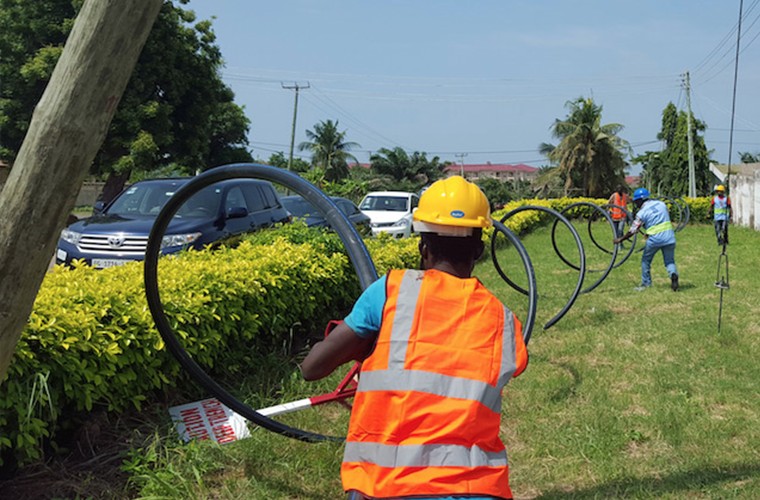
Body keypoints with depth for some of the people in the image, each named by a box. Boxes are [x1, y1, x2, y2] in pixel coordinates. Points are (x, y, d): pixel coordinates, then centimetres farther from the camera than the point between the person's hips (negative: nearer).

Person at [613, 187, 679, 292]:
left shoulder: (642, 213, -6)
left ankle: (646, 284, 20)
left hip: (655, 238, -4)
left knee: (646, 260, 16)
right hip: (669, 236, 4)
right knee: (669, 261, 13)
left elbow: (632, 231, -4)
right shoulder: (661, 203, 9)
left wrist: (620, 239, 9)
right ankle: (673, 274, -17)